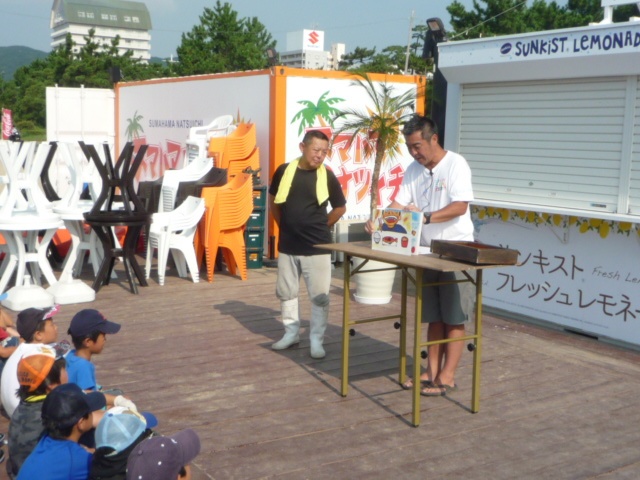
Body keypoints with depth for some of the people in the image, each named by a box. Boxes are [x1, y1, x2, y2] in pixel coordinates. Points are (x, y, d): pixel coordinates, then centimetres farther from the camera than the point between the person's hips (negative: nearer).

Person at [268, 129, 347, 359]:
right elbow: (273, 201, 13)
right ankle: (291, 332, 29)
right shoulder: (284, 171, -2)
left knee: (320, 296, 0)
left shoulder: (327, 176, -5)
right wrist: (285, 225, 10)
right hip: (287, 246, 2)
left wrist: (321, 226, 6)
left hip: (317, 247, -2)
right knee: (286, 292, 13)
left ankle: (316, 340, 10)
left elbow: (340, 208, 8)